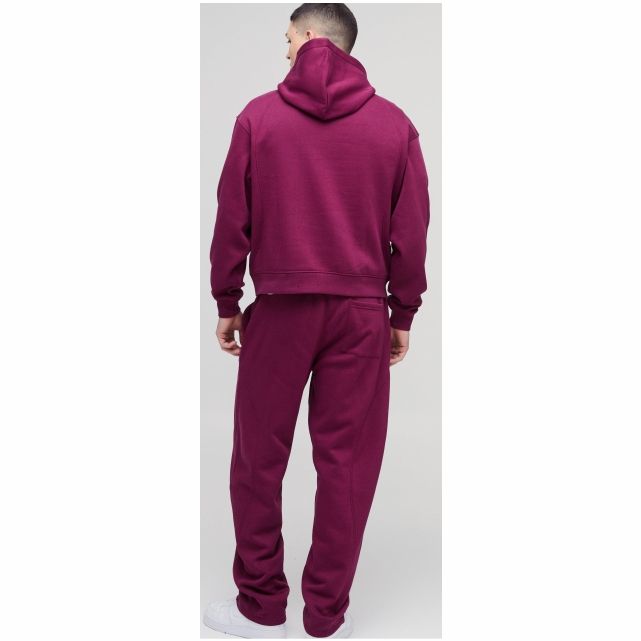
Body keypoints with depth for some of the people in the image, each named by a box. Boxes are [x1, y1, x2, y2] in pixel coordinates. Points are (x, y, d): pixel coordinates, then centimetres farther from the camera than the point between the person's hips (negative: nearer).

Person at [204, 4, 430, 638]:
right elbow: (412, 230, 2)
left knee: (259, 459, 12)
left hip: (278, 310, -1)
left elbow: (232, 220, 0)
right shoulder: (394, 124, 3)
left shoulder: (259, 116, 0)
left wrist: (226, 303, 10)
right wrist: (403, 314, 10)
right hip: (362, 314, 1)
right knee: (346, 464, 9)